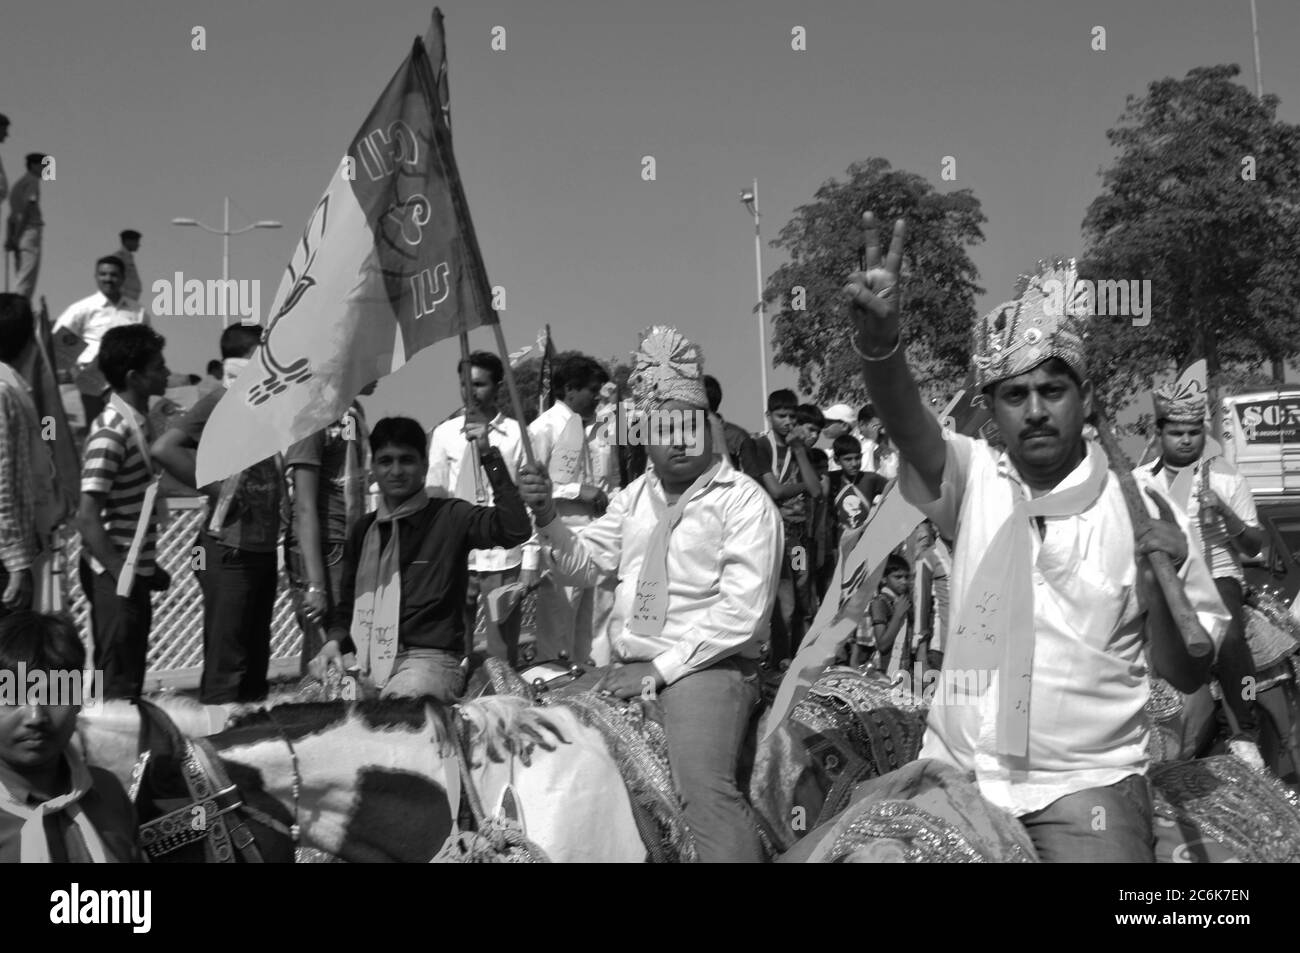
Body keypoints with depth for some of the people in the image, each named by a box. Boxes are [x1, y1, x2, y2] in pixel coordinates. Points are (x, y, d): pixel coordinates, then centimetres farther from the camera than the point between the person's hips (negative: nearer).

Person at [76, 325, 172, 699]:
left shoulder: (139, 421, 9)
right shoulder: (111, 432, -19)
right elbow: (87, 519, -22)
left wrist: (149, 568, 15)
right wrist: (122, 577, -19)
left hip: (135, 573, 9)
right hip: (116, 581, -9)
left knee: (129, 680, 16)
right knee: (119, 687, -1)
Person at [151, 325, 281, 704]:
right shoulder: (222, 403, -9)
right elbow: (165, 448, -21)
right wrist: (213, 487, -17)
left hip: (263, 548, 8)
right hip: (229, 549, -8)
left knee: (256, 659, 15)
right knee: (226, 663, -5)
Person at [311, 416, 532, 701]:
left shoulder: (450, 516, 1)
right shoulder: (364, 530, 16)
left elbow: (516, 530, -17)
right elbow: (347, 605, 24)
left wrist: (490, 457, -16)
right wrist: (335, 640, 3)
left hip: (430, 657, -6)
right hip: (367, 662, 6)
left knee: (403, 698, -36)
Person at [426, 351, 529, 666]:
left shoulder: (517, 434, 0)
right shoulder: (444, 433, 6)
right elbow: (435, 498, 7)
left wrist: (532, 564, -3)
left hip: (504, 558, -2)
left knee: (502, 654, 2)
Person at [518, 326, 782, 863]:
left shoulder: (744, 501, -5)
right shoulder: (637, 495, 16)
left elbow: (741, 613, -13)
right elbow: (584, 565, 13)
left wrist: (660, 669, -14)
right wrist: (548, 517, -5)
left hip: (705, 668, -6)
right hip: (627, 667, 7)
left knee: (704, 789, -30)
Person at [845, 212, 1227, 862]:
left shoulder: (1138, 509, -2)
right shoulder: (972, 479, 0)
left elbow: (1187, 674, 2)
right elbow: (906, 422, -22)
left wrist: (1157, 590, -18)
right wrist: (878, 339, -42)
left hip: (1086, 781, -1)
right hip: (956, 771, 2)